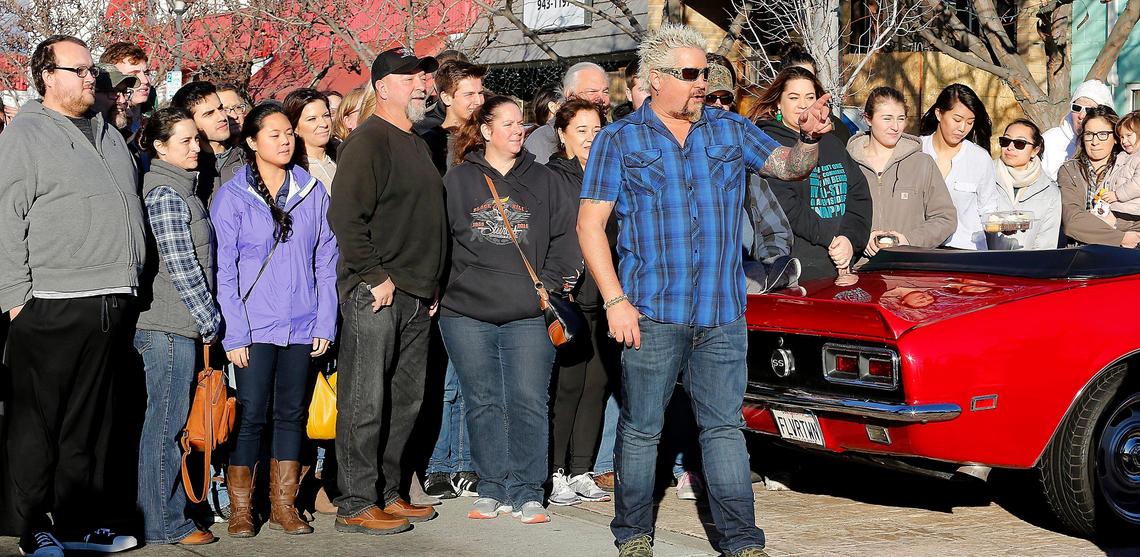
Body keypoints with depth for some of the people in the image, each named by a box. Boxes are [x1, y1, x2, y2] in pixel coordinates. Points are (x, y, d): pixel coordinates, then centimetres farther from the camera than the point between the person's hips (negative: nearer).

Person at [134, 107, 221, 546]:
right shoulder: (165, 194, -13)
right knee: (166, 423, -3)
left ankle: (168, 515, 21)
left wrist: (207, 320, 15)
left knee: (171, 422, 13)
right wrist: (211, 321, -11)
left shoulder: (180, 189, 17)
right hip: (169, 327, -10)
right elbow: (181, 267, -17)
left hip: (179, 327, 10)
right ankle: (163, 524, 3)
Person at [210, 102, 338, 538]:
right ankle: (240, 509, 8)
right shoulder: (231, 197, -2)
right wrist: (234, 333, -10)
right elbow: (224, 269, -4)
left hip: (302, 325, 3)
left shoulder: (313, 192, 7)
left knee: (292, 413, 8)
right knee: (252, 415, -2)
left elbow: (327, 260, 7)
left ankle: (284, 506, 17)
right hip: (255, 326, -3)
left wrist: (325, 322, 1)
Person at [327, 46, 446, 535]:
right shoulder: (368, 141, -9)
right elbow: (347, 216, -18)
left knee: (405, 403, 12)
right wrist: (375, 277, -18)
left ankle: (387, 493, 21)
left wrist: (431, 287, 20)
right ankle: (356, 506, 0)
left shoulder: (417, 144, 20)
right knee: (365, 404, -5)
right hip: (376, 294, -9)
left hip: (415, 297, 9)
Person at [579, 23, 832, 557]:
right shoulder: (619, 140, 1)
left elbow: (787, 165, 5)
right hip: (652, 312, -2)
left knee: (724, 426, 5)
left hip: (723, 313, 2)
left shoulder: (730, 129, 10)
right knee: (641, 428, 7)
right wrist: (614, 300, -10)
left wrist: (809, 139, -18)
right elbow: (590, 223, -2)